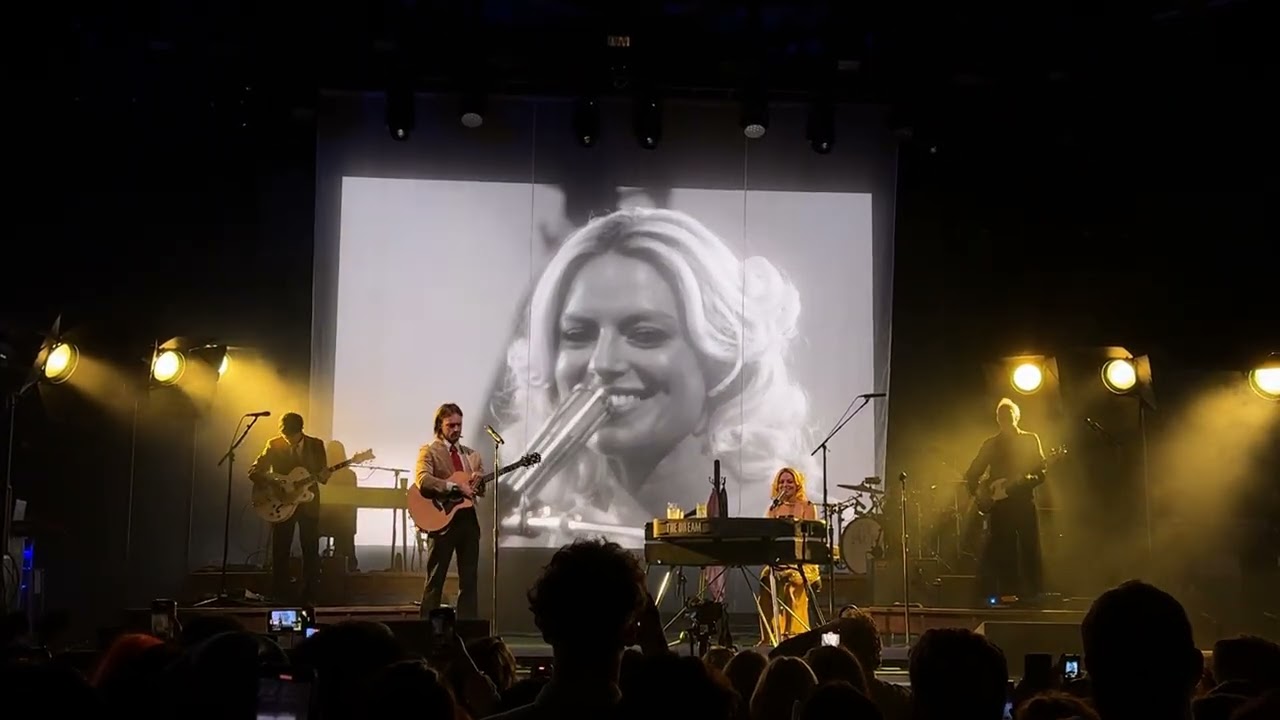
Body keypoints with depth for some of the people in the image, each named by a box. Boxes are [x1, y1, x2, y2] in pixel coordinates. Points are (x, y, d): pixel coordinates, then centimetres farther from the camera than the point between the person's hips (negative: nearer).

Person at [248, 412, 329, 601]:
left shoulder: (316, 445, 1)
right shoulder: (274, 445, -3)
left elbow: (322, 473, 4)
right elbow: (253, 471, -6)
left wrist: (323, 476, -21)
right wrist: (274, 482, -23)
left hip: (308, 502, 1)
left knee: (311, 552, 0)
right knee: (280, 552, 2)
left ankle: (309, 597, 8)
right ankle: (281, 597, 10)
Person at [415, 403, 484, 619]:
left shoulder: (471, 454, 16)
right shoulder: (429, 451, -1)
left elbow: (482, 490, 14)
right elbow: (422, 480, -20)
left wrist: (478, 481, -9)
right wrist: (455, 486, -25)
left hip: (468, 519, 5)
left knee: (470, 580, 5)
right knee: (435, 580, 0)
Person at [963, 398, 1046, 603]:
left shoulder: (1030, 439, 10)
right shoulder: (990, 444, 12)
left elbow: (1040, 467, 0)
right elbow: (973, 472, 11)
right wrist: (975, 491, -1)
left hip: (1024, 499, 0)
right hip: (999, 501, 1)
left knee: (1030, 547, -3)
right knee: (1002, 548, -3)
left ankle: (1031, 592, 1)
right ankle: (1006, 591, 0)